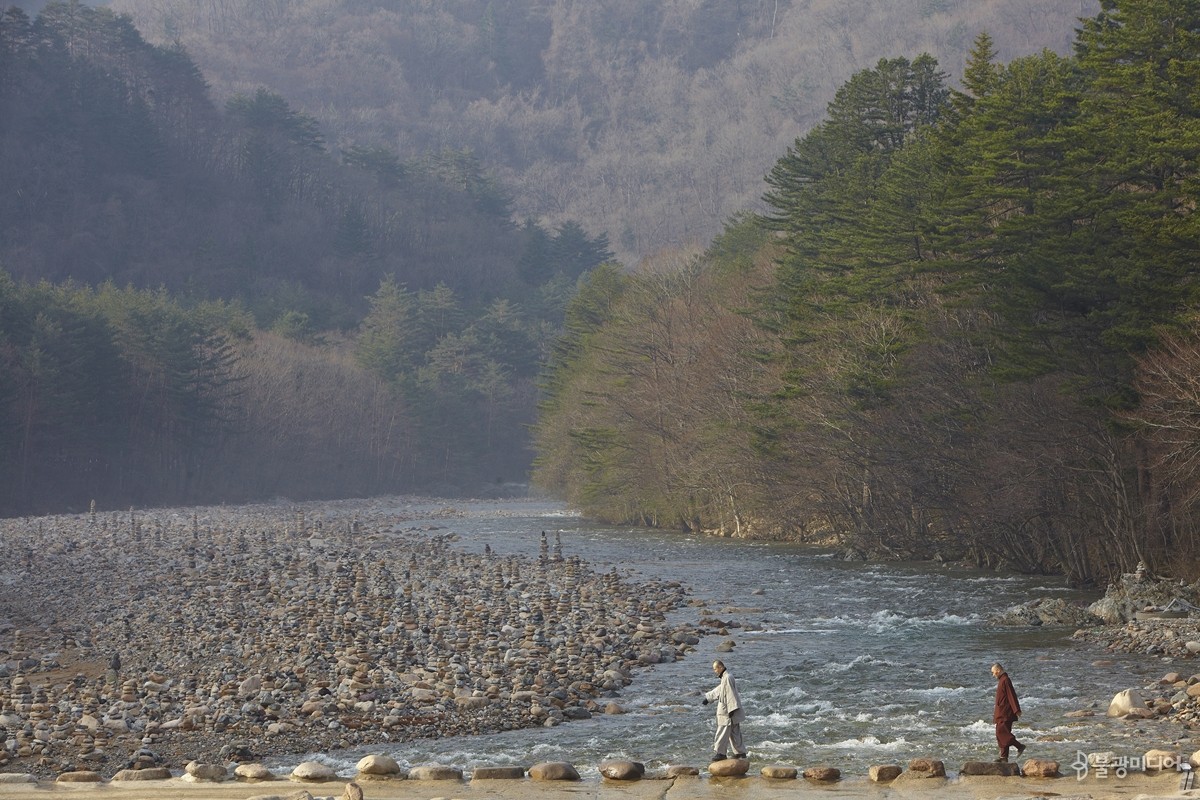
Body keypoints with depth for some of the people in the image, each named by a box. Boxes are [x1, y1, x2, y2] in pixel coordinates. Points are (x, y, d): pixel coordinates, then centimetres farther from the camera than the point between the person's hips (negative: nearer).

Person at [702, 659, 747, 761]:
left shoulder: (728, 678, -17)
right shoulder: (724, 678, 16)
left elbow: (731, 694, -22)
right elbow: (718, 690, 29)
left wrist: (731, 709, -24)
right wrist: (708, 698, 34)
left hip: (728, 711, -10)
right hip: (726, 710, 10)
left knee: (722, 732, -6)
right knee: (734, 733, 12)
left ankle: (720, 752, -3)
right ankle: (740, 752, 15)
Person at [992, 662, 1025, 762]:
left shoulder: (1005, 680, -14)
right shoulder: (1001, 680, 18)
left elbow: (1012, 696, -19)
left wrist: (1016, 710, -23)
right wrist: (996, 713, 29)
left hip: (1005, 713, -10)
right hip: (1001, 713, 10)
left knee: (1001, 732, -15)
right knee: (1001, 733, 8)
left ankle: (1019, 746, -11)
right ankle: (1004, 756, 8)